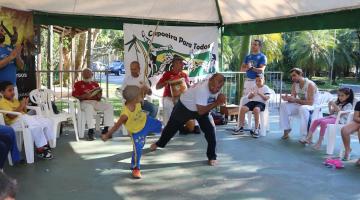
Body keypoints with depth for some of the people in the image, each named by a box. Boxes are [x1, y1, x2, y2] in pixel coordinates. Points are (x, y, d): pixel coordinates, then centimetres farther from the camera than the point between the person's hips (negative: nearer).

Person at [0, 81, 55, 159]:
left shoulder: (15, 100, 18)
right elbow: (11, 116, -21)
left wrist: (24, 106, 2)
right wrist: (21, 106, -18)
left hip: (25, 118, 9)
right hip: (15, 122, -9)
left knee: (47, 121, -1)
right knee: (36, 126, -33)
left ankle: (44, 144, 3)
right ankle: (40, 149, -21)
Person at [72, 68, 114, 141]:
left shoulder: (95, 84, 23)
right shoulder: (78, 84, 13)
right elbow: (74, 97, 0)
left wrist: (99, 96, -4)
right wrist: (84, 96, -16)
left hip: (95, 102, 4)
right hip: (84, 102, -4)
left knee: (109, 106, -20)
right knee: (89, 107, -40)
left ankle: (106, 129, -22)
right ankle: (91, 130, -38)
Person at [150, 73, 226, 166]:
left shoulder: (216, 86, -20)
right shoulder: (202, 89, -42)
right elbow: (201, 112, -39)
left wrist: (220, 100, -21)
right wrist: (216, 103, -41)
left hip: (202, 108, 5)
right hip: (184, 106, -4)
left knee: (210, 129, -13)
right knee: (172, 126, 17)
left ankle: (212, 156, 4)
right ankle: (159, 143, 47)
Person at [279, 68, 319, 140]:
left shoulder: (310, 85, -21)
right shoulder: (295, 85, 0)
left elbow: (310, 102, -27)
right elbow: (293, 98, 0)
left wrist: (295, 100, -33)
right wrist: (288, 98, -25)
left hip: (312, 106, -7)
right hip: (300, 105, 7)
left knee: (303, 108, -38)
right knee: (284, 105, -10)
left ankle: (305, 135, -33)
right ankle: (286, 129, -3)